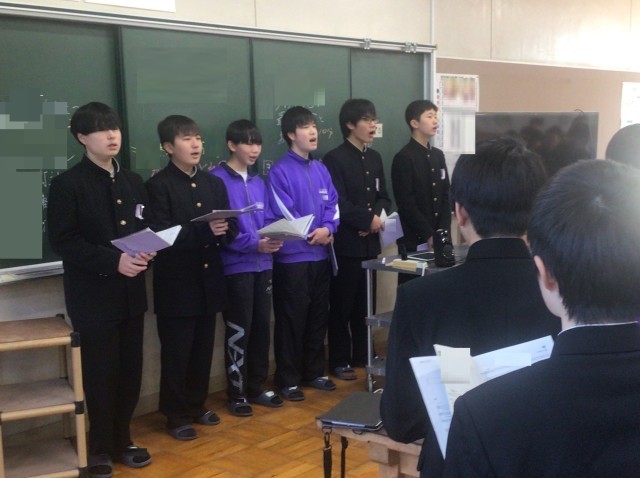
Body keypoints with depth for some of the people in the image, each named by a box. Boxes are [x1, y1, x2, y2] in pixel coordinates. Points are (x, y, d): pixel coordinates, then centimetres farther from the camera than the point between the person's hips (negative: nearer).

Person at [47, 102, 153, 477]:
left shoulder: (133, 182, 13)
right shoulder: (68, 184, -6)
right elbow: (63, 241, -13)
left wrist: (147, 254, -7)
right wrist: (114, 261, -21)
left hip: (131, 292, 5)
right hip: (94, 295, -5)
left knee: (131, 370, 10)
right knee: (100, 373, 3)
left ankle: (122, 440, 27)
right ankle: (101, 448, 20)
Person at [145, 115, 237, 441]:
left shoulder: (214, 183, 12)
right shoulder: (158, 185, -7)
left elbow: (231, 229, 7)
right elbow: (161, 235, -17)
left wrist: (222, 232, -17)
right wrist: (204, 231, -27)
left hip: (208, 282, 6)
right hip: (176, 284, -5)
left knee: (203, 350, 14)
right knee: (176, 353, 4)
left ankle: (197, 406, 30)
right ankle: (177, 416, 18)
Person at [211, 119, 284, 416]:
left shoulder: (258, 183, 14)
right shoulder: (217, 180, -9)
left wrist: (272, 240, -6)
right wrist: (254, 245, -21)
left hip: (262, 265, 7)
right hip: (235, 267, -7)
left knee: (261, 327, 11)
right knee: (239, 330, 1)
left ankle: (256, 387, 24)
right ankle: (236, 393, 14)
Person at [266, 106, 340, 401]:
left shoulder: (321, 170, 10)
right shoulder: (279, 171, -10)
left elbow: (333, 205, 8)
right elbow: (283, 214, -13)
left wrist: (327, 229, -11)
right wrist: (313, 234, -10)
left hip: (320, 255, 6)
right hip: (292, 257, -6)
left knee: (318, 317, 14)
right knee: (291, 320, 1)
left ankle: (314, 372, 27)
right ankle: (288, 379, 12)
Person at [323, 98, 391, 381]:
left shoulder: (374, 158, 14)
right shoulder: (334, 159, -9)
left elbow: (383, 198, 12)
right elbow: (338, 204, -16)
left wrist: (376, 217, -7)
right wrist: (368, 219, -16)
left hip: (370, 243, 7)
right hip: (346, 244, -7)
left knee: (365, 303, 13)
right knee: (342, 305, 2)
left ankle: (361, 355, 24)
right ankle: (339, 361, 11)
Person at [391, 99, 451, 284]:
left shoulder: (438, 155, 13)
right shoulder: (403, 158, -8)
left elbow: (445, 197, 11)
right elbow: (406, 204, -13)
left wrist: (443, 232, -2)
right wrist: (429, 236, -13)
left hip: (439, 239, 6)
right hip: (414, 241, -6)